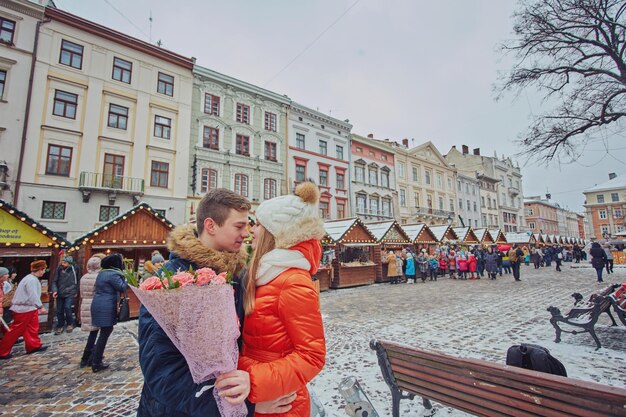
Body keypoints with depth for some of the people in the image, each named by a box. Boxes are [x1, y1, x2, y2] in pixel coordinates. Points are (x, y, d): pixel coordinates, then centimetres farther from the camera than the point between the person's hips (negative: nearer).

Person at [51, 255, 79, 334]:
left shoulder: (73, 270, -7)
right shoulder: (59, 269, -1)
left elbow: (76, 282, 4)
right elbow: (54, 281, 3)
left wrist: (76, 292, 5)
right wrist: (54, 290, -11)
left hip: (69, 293, -3)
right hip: (60, 293, 4)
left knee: (67, 307, -14)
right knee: (59, 310, 7)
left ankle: (70, 324, 9)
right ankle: (60, 326, 26)